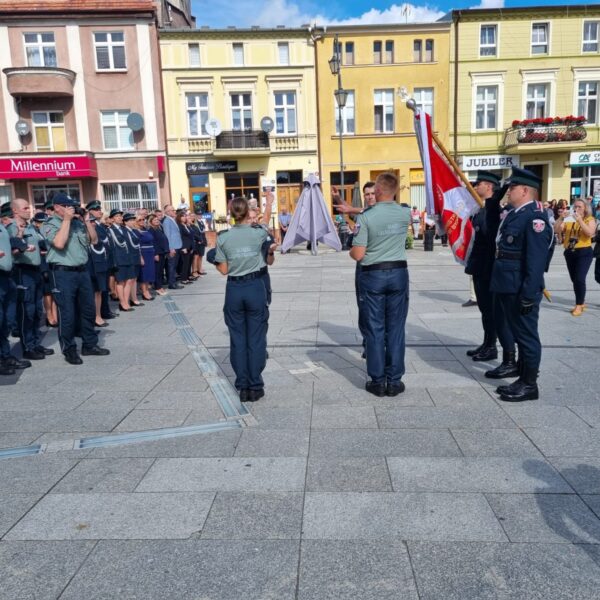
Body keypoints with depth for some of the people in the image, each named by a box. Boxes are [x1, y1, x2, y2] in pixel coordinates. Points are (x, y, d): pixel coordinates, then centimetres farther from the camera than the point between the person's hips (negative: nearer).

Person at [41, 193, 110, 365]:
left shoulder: (78, 222, 12)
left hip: (83, 271, 6)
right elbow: (59, 243, -21)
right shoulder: (50, 225, -4)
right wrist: (66, 220, -15)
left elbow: (94, 240, 10)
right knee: (67, 314, -2)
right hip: (63, 273, -6)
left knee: (88, 310, 12)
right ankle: (69, 350, 10)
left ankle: (90, 345, 24)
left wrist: (87, 221, 0)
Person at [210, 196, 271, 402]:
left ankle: (243, 387, 14)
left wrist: (214, 261, 18)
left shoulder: (223, 238, -5)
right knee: (256, 337, 6)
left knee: (237, 338, 9)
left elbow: (224, 270, -3)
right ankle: (255, 386, 10)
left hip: (234, 289, 1)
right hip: (255, 287, -1)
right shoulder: (258, 233, -5)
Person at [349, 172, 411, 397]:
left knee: (375, 329, 5)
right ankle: (394, 381, 12)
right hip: (398, 273, 3)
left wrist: (350, 251, 11)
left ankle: (378, 381, 11)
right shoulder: (405, 214, 0)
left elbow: (358, 254, -13)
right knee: (395, 328, 7)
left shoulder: (365, 217, -12)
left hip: (372, 275, -3)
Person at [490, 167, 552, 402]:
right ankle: (523, 379, 29)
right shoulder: (513, 214, 13)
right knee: (518, 334, 17)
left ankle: (530, 385, 14)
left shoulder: (535, 217, -16)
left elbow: (536, 260, -21)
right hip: (508, 286, 9)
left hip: (521, 290, -9)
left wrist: (529, 294, -23)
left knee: (526, 335, 2)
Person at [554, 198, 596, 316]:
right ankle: (581, 303, 27)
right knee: (574, 280, 10)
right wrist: (561, 218, -17)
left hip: (584, 253, -4)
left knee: (580, 279, -14)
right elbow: (556, 230, -4)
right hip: (569, 252, 4)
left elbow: (590, 233, -17)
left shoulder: (590, 219, -1)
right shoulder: (568, 219, 6)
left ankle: (579, 305, -2)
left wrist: (580, 220, -23)